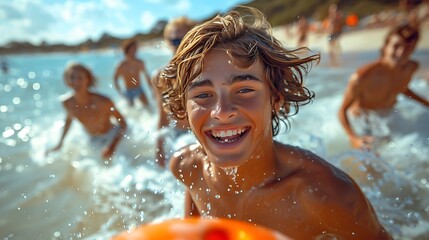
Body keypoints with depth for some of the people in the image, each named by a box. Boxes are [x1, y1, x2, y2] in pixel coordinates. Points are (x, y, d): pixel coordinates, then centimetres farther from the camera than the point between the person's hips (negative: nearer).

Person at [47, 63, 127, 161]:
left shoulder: (103, 101, -32)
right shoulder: (67, 103, -17)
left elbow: (123, 123, -26)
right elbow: (69, 119, 7)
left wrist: (113, 145, -40)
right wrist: (60, 144, 8)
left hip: (114, 136, -4)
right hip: (94, 142, 4)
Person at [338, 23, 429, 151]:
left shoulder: (412, 67, -15)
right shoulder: (362, 77, -38)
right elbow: (342, 110, -32)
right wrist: (353, 138, -44)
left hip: (390, 115, 6)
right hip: (362, 120, -6)